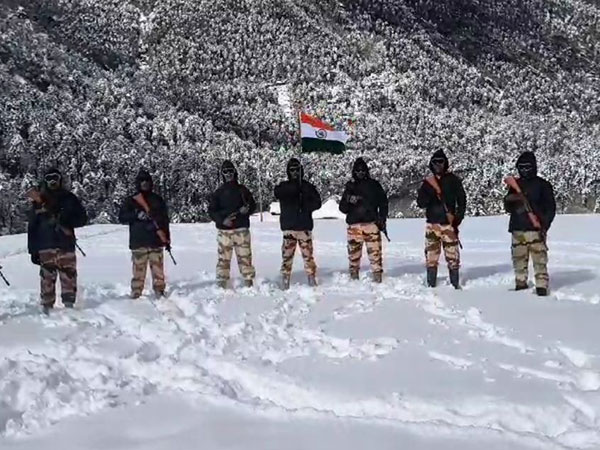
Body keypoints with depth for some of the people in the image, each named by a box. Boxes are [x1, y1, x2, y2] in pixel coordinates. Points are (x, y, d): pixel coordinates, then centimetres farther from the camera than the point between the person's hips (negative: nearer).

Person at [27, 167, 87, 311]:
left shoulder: (69, 198, 9)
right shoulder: (38, 201, 9)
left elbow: (82, 218, 9)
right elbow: (32, 227, 8)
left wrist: (67, 221, -11)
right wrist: (33, 250, 2)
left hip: (66, 244, 0)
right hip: (46, 246, 0)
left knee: (69, 276, -4)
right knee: (47, 277, -3)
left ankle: (69, 305, 5)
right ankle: (47, 307, 3)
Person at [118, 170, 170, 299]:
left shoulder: (158, 200, 13)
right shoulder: (131, 201, 7)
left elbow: (165, 220, 15)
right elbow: (122, 217, -1)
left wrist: (167, 239, 12)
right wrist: (136, 215, -17)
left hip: (156, 241, 1)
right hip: (138, 241, -1)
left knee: (158, 268, -1)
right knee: (138, 269, -4)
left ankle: (159, 290, 7)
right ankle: (136, 292, 2)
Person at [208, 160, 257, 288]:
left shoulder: (242, 189, 10)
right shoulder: (218, 192, 7)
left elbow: (253, 205, 14)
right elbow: (211, 211, 4)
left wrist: (247, 209, -9)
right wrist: (222, 220, -13)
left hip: (241, 229, 1)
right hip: (224, 230, -1)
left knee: (245, 256, -1)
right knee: (224, 257, -3)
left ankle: (249, 281, 7)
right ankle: (221, 283, 3)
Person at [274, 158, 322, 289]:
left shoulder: (308, 186, 10)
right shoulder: (283, 186, 9)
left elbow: (317, 203, 4)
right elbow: (277, 193, -14)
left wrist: (305, 206, -13)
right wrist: (294, 187, -22)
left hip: (305, 226, 0)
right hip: (288, 227, 0)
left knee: (308, 253, -1)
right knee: (287, 254, -2)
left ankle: (311, 278, 6)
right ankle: (285, 279, 4)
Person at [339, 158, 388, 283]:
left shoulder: (374, 185, 10)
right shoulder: (350, 186, 13)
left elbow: (383, 202, 11)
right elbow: (342, 208, 9)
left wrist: (382, 219, 2)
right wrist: (349, 201, -12)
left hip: (371, 223, -1)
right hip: (354, 225, 1)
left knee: (375, 251, -7)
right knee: (353, 252, 2)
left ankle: (377, 276, -4)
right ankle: (353, 276, 12)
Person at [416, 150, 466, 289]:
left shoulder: (453, 180, 4)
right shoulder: (428, 182, 11)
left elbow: (462, 201, 3)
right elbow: (420, 203, 5)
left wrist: (457, 219, -7)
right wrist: (429, 195, -15)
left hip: (449, 224, -2)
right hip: (432, 224, 2)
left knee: (452, 255, -4)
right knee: (431, 255, 2)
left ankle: (455, 283, 5)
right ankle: (431, 284, 8)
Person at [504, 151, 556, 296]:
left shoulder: (543, 185, 2)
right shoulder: (515, 185, 15)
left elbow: (551, 208, 0)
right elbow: (508, 208, 17)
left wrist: (544, 225, -11)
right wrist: (509, 201, -6)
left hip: (535, 229, -4)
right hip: (518, 230, 4)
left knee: (539, 260, -9)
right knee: (519, 260, 6)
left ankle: (542, 287, -6)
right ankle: (521, 284, 17)